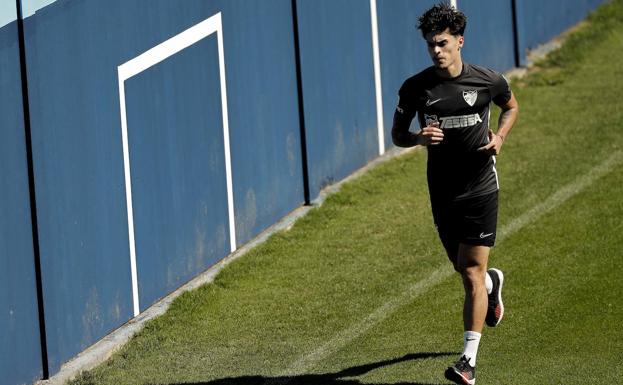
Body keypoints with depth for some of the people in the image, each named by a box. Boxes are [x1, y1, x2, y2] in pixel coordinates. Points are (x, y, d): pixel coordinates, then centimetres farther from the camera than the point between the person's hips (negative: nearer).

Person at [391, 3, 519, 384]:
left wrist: (500, 137, -5)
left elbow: (511, 106, 15)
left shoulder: (488, 81, -7)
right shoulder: (415, 88, -5)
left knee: (473, 271, -10)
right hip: (442, 191, 3)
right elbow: (397, 134, 5)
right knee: (464, 268, 14)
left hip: (480, 188, -3)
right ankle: (493, 283, 53)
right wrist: (419, 138, -18)